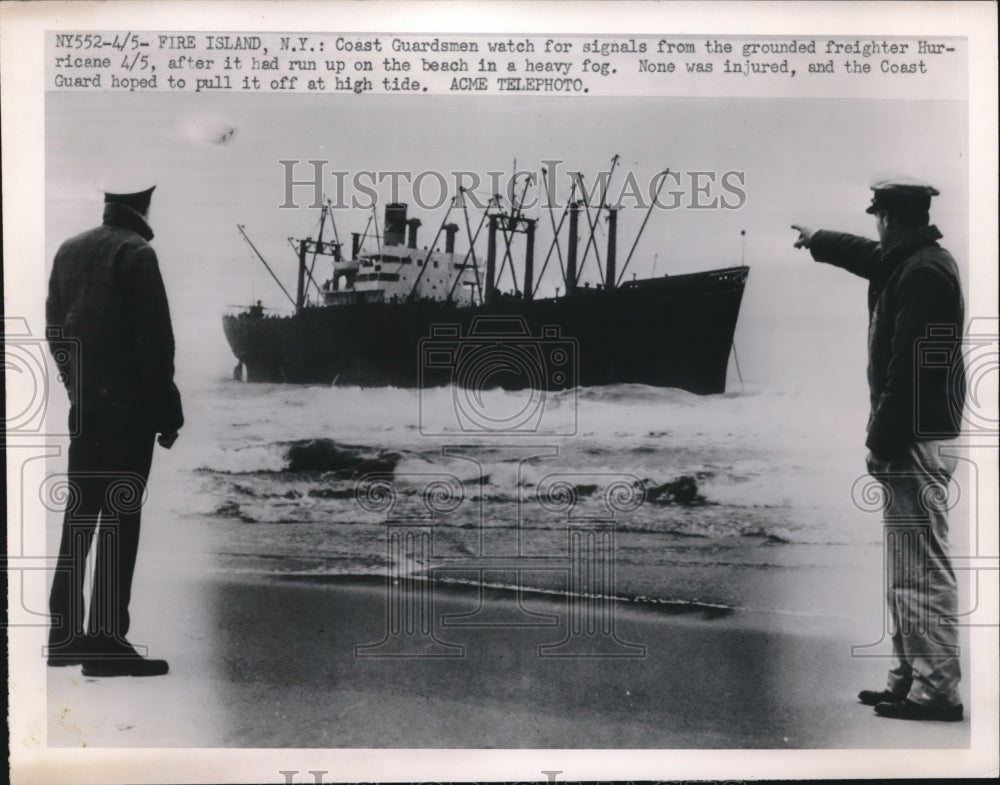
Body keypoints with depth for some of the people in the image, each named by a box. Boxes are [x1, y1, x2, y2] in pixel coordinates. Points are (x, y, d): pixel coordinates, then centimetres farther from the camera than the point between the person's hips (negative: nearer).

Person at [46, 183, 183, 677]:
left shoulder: (69, 250, 11)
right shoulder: (135, 253, -11)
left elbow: (54, 330, 15)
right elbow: (155, 338, -14)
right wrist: (168, 411, -8)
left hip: (84, 409, 7)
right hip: (128, 410, -7)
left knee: (79, 516, 13)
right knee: (120, 519, -4)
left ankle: (64, 635, 20)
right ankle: (106, 642, -3)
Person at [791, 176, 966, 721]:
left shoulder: (922, 273, -15)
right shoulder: (910, 262, 15)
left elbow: (908, 369, -22)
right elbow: (866, 254, 39)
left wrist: (882, 442, -20)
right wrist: (815, 241, 54)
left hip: (915, 443, -10)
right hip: (915, 440, 10)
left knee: (923, 569, -7)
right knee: (907, 570, 14)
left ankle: (936, 690, -2)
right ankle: (909, 678, 21)